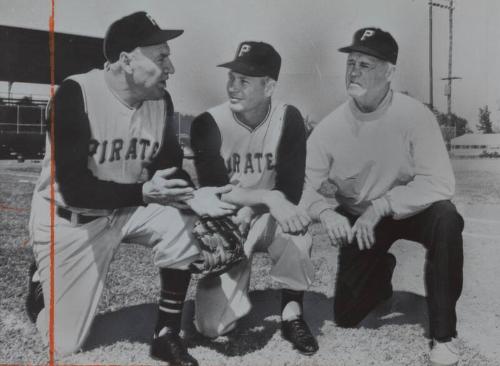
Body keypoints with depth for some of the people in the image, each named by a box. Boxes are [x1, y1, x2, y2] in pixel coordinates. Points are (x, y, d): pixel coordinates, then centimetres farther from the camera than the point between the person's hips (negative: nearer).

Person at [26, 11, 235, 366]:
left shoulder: (160, 100, -10)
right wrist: (143, 193, -42)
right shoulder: (75, 94, -25)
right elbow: (74, 188, -30)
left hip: (129, 209, 4)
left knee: (184, 225, -26)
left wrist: (192, 196, -25)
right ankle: (43, 283, 34)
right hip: (68, 218, -4)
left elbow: (169, 167, -3)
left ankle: (167, 335, -7)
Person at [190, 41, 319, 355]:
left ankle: (292, 313, -12)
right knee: (213, 326, -11)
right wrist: (270, 198, -34)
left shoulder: (288, 119, -12)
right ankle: (239, 283, 23)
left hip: (269, 219, 0)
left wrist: (249, 212, -29)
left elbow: (291, 192, -16)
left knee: (294, 230, -37)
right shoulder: (209, 124, -14)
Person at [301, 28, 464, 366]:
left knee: (445, 219, -37)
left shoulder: (414, 115, -20)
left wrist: (381, 206, -35)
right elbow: (305, 186, -14)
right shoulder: (330, 127, -14)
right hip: (357, 219, 2)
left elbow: (440, 182, -26)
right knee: (346, 316, 0)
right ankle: (382, 271, 35)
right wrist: (326, 212, -36)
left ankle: (444, 335, -19)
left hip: (410, 210, -2)